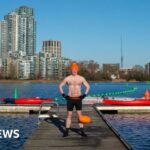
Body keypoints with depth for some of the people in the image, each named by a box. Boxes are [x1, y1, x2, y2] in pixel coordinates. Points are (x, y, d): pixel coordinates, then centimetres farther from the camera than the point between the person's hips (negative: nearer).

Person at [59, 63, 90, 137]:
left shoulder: (81, 78, 1)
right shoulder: (67, 78, 0)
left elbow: (88, 86, 9)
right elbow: (60, 86, 10)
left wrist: (84, 94, -2)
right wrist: (63, 94, -2)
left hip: (78, 99, 0)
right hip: (70, 99, 0)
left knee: (80, 115, 0)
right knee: (69, 115, 4)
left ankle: (82, 132, 7)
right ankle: (66, 132, 11)